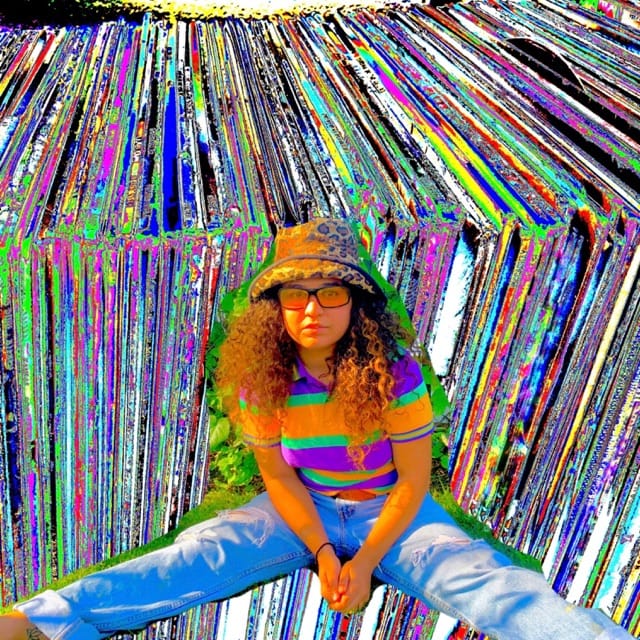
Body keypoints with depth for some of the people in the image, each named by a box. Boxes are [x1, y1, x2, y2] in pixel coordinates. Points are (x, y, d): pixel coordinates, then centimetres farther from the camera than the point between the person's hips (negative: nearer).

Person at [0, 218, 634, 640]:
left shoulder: (394, 372, -21)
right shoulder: (262, 377, -15)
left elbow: (414, 481, -12)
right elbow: (275, 472, -5)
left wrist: (367, 560, -15)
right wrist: (322, 551, -14)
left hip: (392, 510, -1)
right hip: (302, 508, 1)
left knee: (475, 575, -25)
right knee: (199, 555, -18)